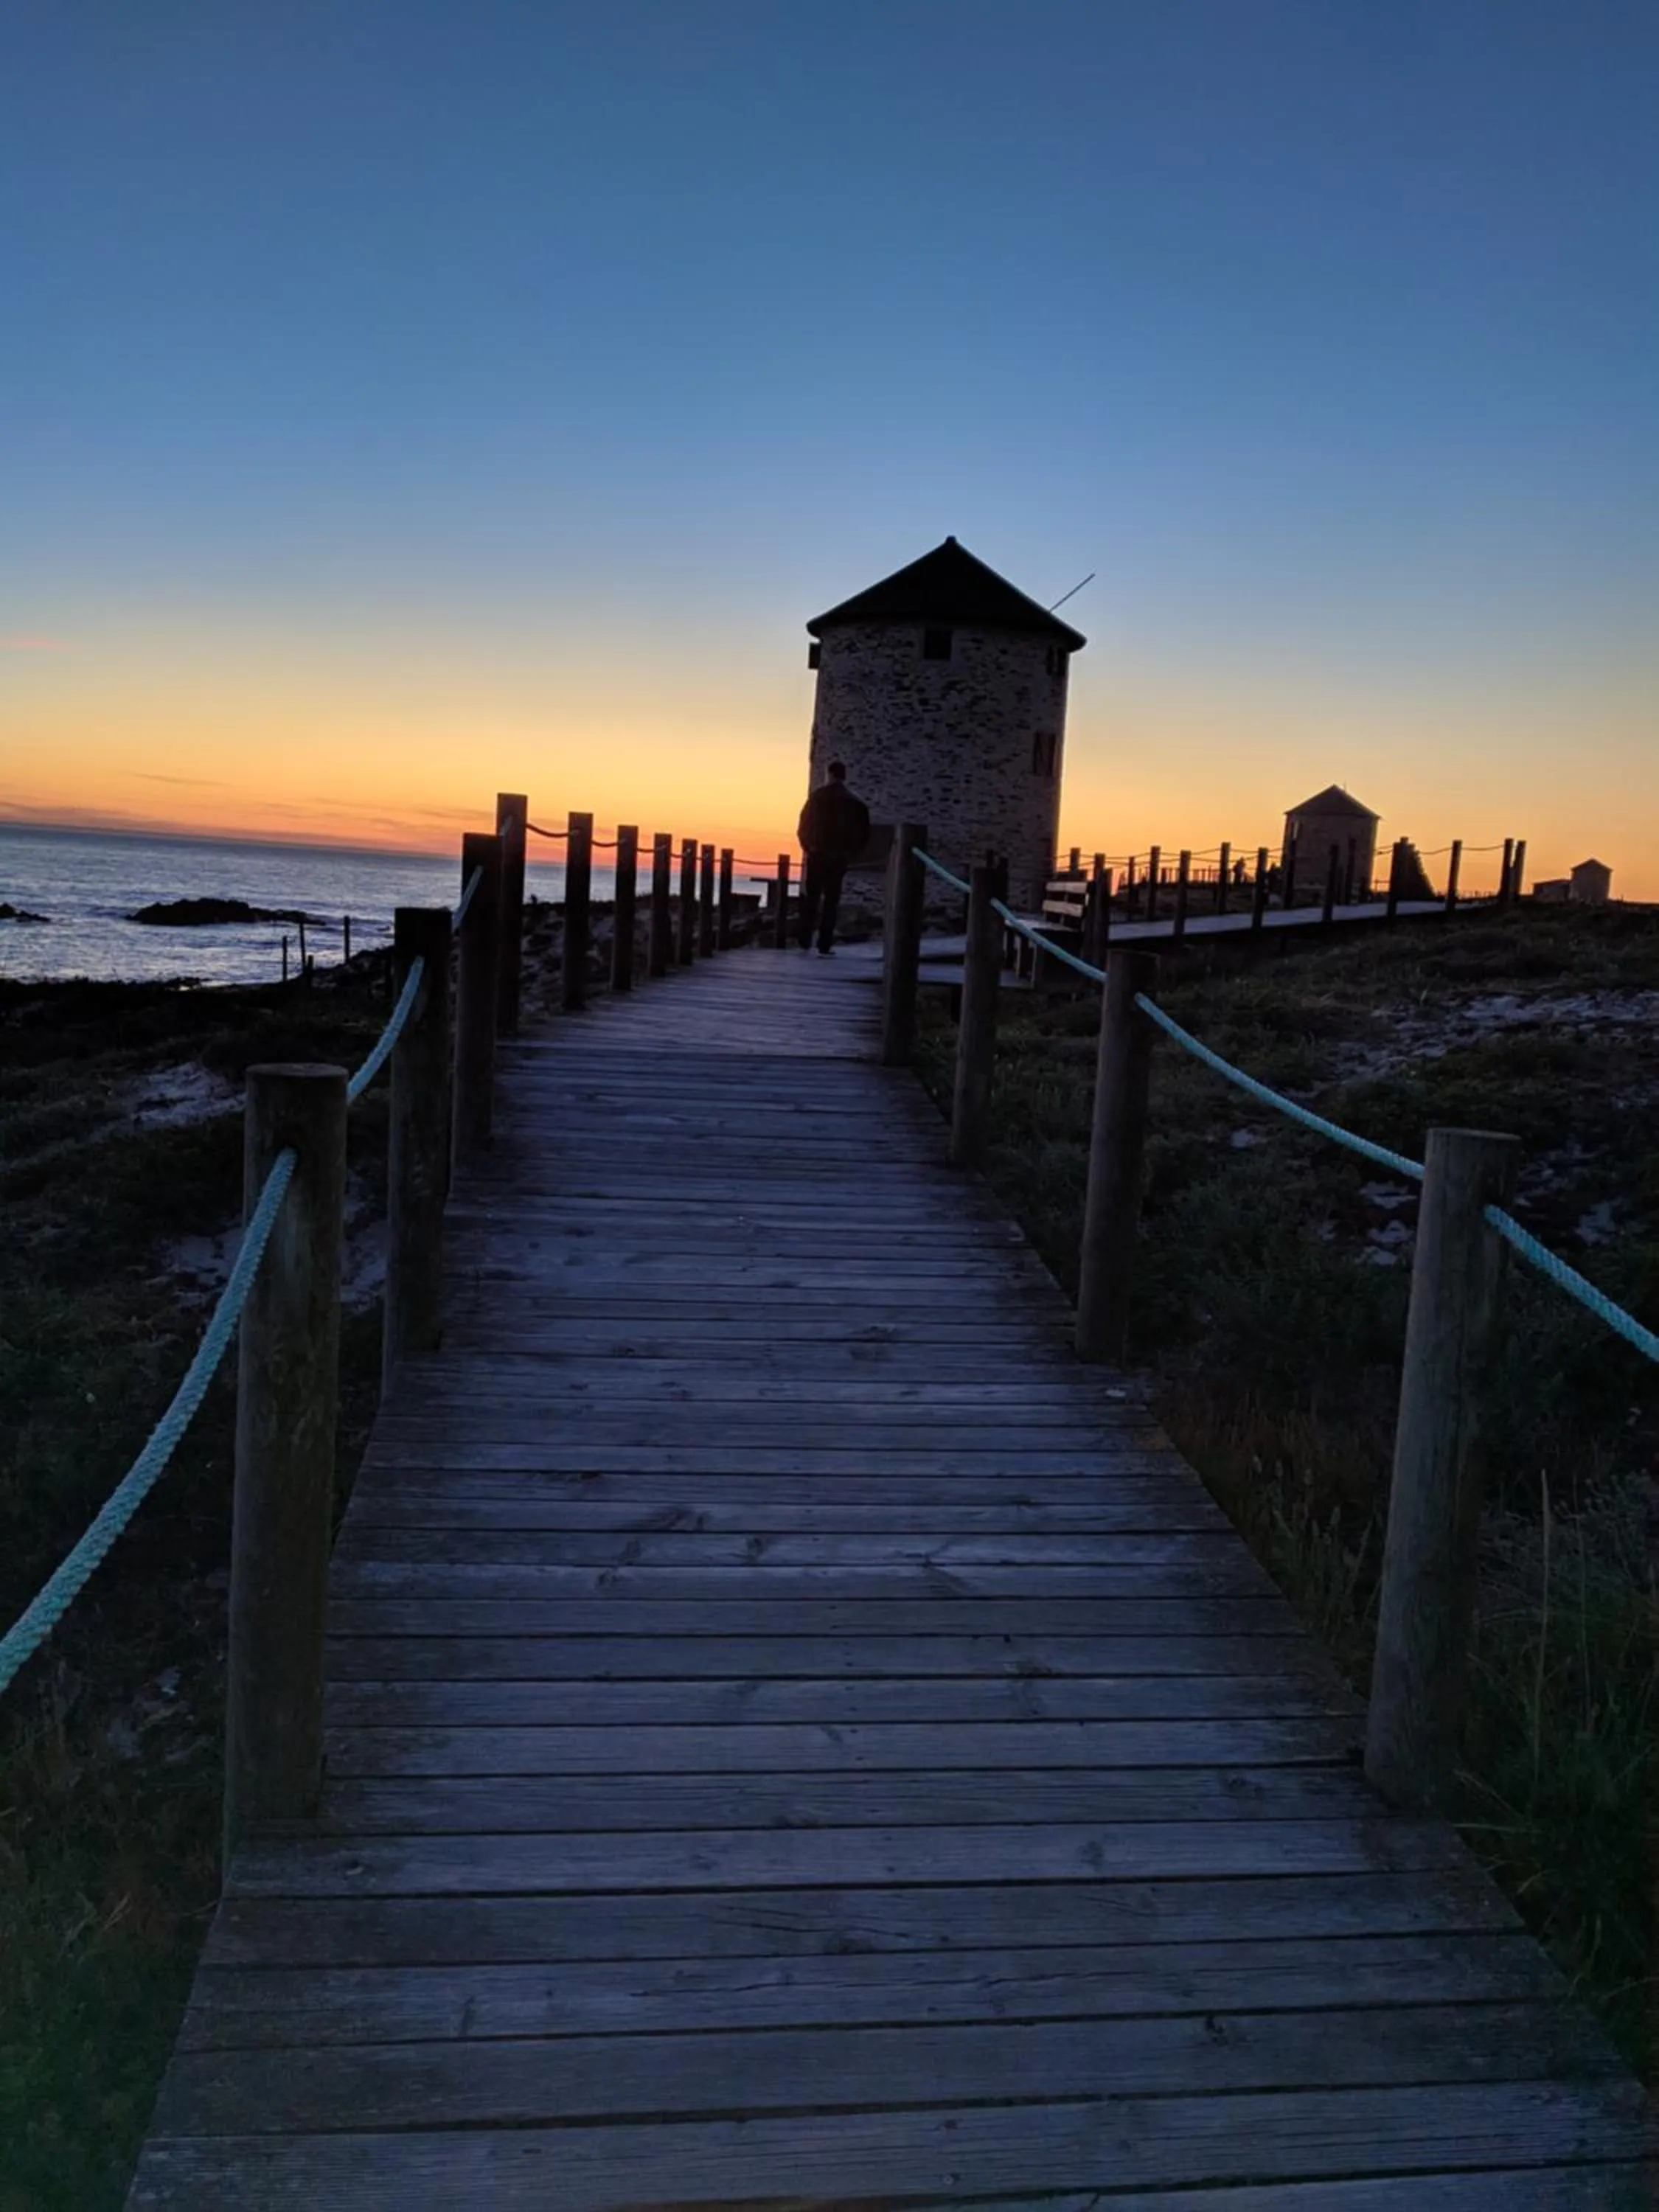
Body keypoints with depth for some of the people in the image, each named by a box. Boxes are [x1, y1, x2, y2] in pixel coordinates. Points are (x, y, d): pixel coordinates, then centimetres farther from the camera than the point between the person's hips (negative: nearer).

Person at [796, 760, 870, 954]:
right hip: (838, 859, 0)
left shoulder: (817, 796, -3)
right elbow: (863, 833, -2)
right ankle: (824, 944, 1)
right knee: (831, 902, 5)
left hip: (816, 856, 0)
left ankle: (805, 941, 8)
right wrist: (851, 854, 10)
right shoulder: (853, 803, -3)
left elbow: (803, 827, 0)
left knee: (810, 899, 11)